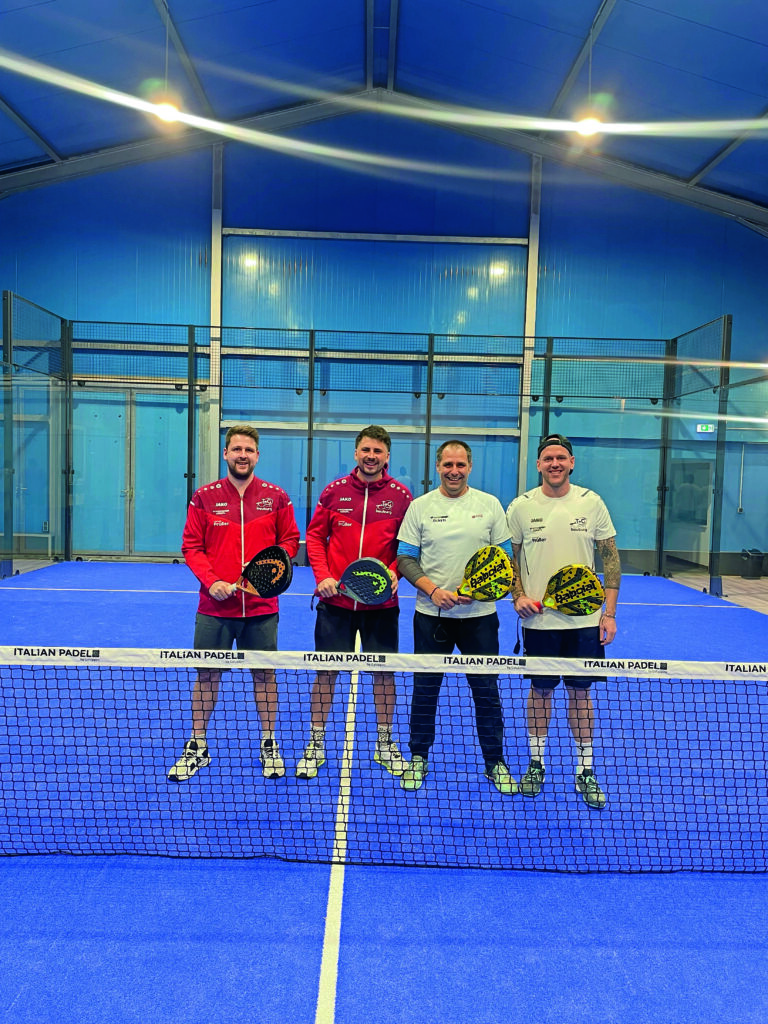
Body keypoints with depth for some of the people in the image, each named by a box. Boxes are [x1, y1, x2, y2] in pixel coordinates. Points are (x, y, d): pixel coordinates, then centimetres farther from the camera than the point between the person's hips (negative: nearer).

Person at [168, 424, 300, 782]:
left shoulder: (276, 497, 2)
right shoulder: (204, 497, 2)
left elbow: (290, 540, 8)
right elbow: (191, 547, 2)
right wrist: (211, 581, -12)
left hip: (262, 607, 0)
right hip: (214, 607, 0)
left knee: (264, 674, 10)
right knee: (206, 675, 9)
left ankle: (269, 745, 27)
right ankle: (197, 748, 26)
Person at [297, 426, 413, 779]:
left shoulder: (400, 495, 0)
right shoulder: (335, 490, 1)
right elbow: (314, 535, 7)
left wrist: (395, 571, -11)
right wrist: (322, 575, -5)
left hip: (381, 602, 0)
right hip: (335, 599, 0)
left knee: (384, 672, 9)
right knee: (326, 671, 7)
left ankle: (384, 744, 29)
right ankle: (316, 744, 24)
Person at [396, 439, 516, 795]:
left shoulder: (490, 505, 4)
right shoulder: (420, 506, 2)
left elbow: (505, 555, 5)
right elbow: (405, 558, 1)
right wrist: (433, 590, -14)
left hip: (480, 614, 0)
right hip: (431, 614, 0)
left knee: (486, 691, 7)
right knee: (425, 689, 8)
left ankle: (495, 761, 25)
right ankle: (418, 758, 27)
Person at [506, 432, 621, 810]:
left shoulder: (591, 502, 0)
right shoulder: (521, 506, -1)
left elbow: (611, 558, 3)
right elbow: (508, 558, 6)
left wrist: (609, 613, -2)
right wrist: (518, 595, -10)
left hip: (585, 620, 0)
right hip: (539, 620, 0)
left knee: (580, 693, 9)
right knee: (540, 691, 11)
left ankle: (585, 769, 24)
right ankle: (536, 763, 27)